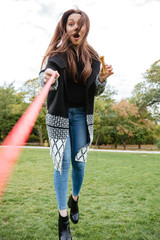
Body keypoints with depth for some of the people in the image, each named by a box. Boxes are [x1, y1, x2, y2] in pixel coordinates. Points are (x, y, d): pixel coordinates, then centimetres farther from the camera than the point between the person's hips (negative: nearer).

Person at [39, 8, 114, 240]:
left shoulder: (92, 56, 5)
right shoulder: (57, 52, -4)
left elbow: (96, 91, 5)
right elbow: (46, 74, -22)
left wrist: (102, 78, -15)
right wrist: (47, 78, -46)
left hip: (82, 115, 2)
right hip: (59, 114, -2)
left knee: (79, 163, 4)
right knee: (63, 163, -3)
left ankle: (74, 199, 33)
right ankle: (63, 217, 9)